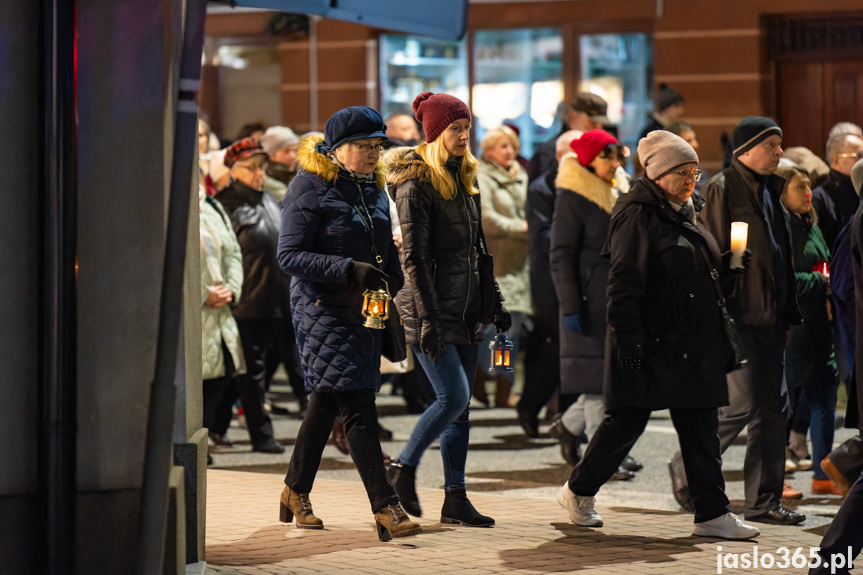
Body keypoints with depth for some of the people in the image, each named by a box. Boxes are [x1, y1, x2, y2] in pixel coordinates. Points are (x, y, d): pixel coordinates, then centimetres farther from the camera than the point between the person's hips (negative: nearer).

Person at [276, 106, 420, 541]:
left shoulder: (373, 187, 12)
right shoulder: (310, 188, -11)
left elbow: (387, 249, 25)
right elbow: (289, 255, -16)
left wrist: (392, 282, 10)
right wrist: (349, 269, -24)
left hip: (365, 309, 8)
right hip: (322, 308, -8)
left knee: (326, 402, 16)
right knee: (356, 407, -13)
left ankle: (295, 493, 29)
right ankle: (386, 508, -17)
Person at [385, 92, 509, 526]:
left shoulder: (465, 178, 14)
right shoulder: (416, 184, -11)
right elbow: (414, 257, -15)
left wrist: (494, 300, 16)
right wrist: (428, 319, -19)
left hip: (465, 306, 8)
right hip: (431, 306, -8)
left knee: (461, 403, 6)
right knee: (453, 395, -13)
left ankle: (455, 498, 9)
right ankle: (403, 469, 4)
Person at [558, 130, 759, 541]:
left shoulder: (684, 212, 17)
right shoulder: (639, 215, -11)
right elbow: (624, 280, -17)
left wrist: (729, 264, 11)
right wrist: (627, 335, -23)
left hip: (691, 344, 9)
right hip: (651, 343, -9)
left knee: (700, 426, 5)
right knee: (629, 418, -2)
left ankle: (712, 514, 7)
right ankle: (579, 490, 18)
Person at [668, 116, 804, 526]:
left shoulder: (770, 191, 17)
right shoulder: (722, 189, -8)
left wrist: (788, 315, 18)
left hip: (770, 319, 8)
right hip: (738, 318, -8)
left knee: (773, 407, 6)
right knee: (742, 404, -10)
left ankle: (764, 501, 10)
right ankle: (686, 469, 11)